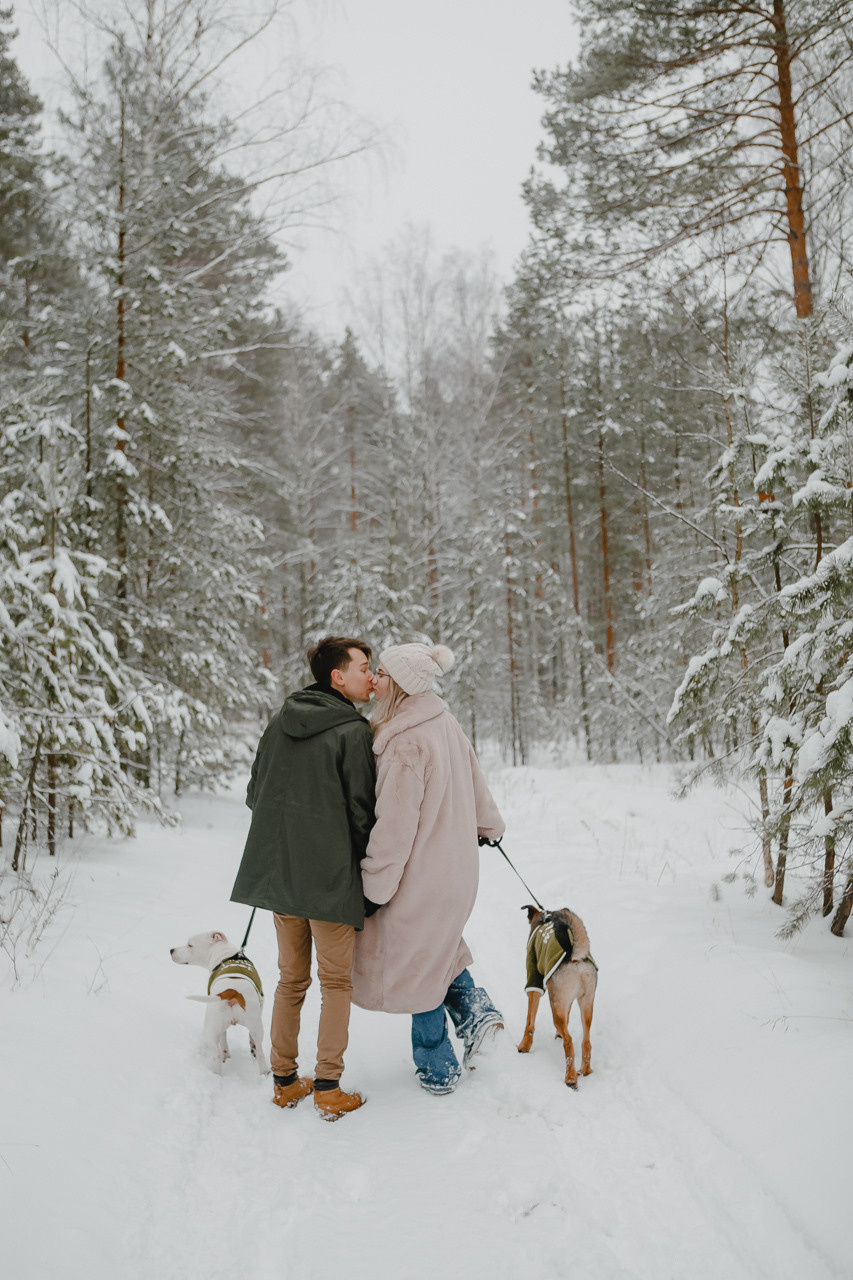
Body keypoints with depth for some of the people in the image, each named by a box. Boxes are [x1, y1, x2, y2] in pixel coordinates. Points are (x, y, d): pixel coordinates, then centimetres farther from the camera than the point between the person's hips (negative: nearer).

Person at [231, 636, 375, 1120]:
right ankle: (329, 1089, 11)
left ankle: (285, 1081, 26)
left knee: (292, 979, 18)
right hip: (332, 879, -6)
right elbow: (362, 812, -11)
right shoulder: (355, 732, -13)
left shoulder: (280, 723, 7)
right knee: (337, 982, 8)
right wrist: (370, 880, 3)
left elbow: (255, 794, 13)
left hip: (279, 874, 6)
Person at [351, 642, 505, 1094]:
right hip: (457, 865, 8)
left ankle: (438, 1070, 24)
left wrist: (374, 884, -14)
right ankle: (475, 1010, 18)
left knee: (418, 962, 10)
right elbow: (474, 781, 16)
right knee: (438, 945, 30)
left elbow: (395, 825, -24)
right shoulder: (445, 723, 2)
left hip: (422, 876, -8)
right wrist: (490, 825, 33)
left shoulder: (405, 743, -25)